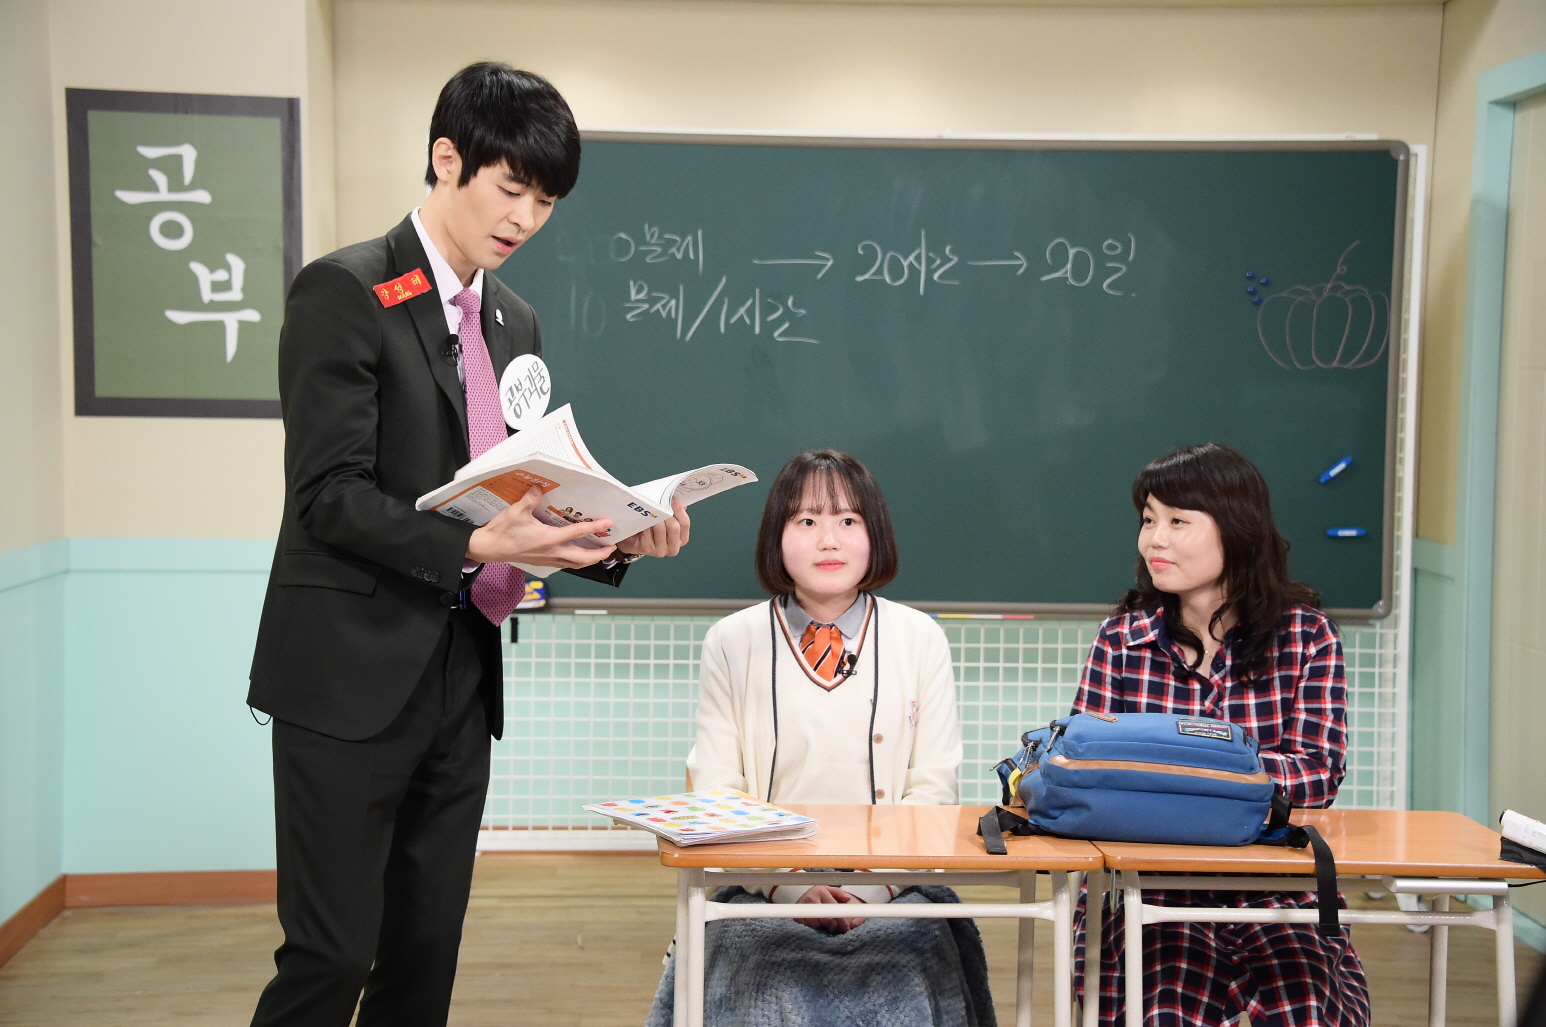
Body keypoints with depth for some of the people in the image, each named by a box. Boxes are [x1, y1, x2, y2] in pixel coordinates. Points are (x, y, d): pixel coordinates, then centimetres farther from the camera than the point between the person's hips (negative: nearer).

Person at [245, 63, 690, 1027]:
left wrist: (610, 539, -3)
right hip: (353, 675, -7)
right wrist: (475, 547, -26)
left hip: (462, 679, 7)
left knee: (426, 950, 11)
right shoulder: (346, 292, -8)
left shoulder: (515, 322, 14)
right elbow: (329, 495, -15)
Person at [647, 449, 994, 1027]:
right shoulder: (732, 643, 5)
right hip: (764, 889, 0)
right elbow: (716, 790, 1)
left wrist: (872, 889, -11)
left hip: (895, 892, 1)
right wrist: (791, 886, -13)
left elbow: (934, 785, 3)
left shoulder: (920, 639, 7)